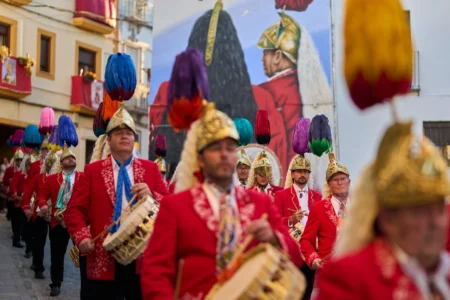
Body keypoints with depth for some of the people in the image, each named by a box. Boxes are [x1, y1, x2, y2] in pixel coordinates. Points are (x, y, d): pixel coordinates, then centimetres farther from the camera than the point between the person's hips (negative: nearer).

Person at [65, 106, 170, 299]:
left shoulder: (151, 169, 10)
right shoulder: (92, 170, 6)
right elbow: (75, 209, 0)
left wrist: (152, 196, -14)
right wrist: (82, 237, -17)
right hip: (104, 260, -2)